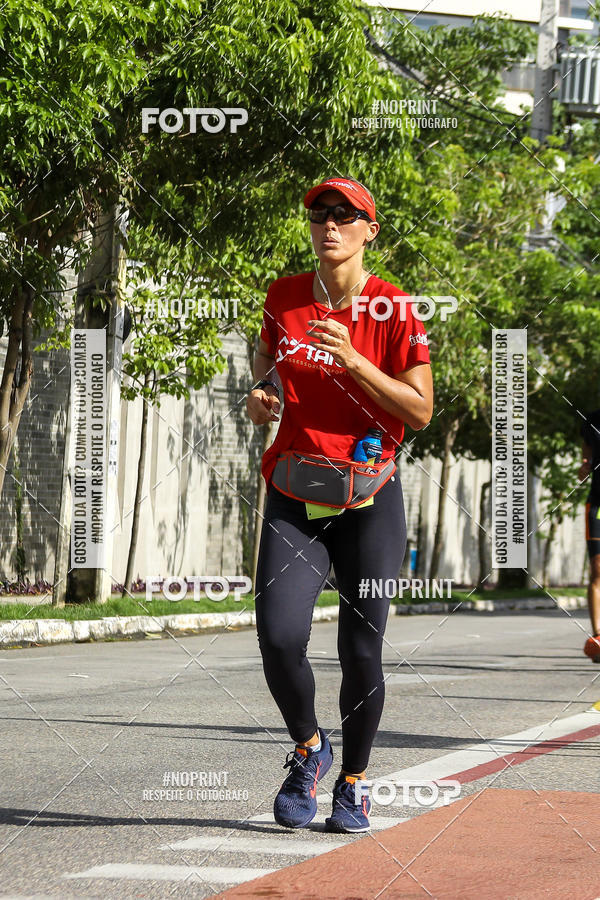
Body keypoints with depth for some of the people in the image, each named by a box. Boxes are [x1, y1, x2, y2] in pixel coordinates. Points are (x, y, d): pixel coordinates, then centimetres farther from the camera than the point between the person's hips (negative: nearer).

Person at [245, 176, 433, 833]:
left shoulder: (393, 311, -6)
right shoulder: (284, 297, 5)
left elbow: (421, 411, -7)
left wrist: (354, 361, -18)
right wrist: (261, 395, 2)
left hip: (368, 496, -2)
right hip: (293, 494, 2)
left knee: (360, 651, -1)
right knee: (279, 637, -14)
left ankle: (353, 780, 22)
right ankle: (307, 748, 14)